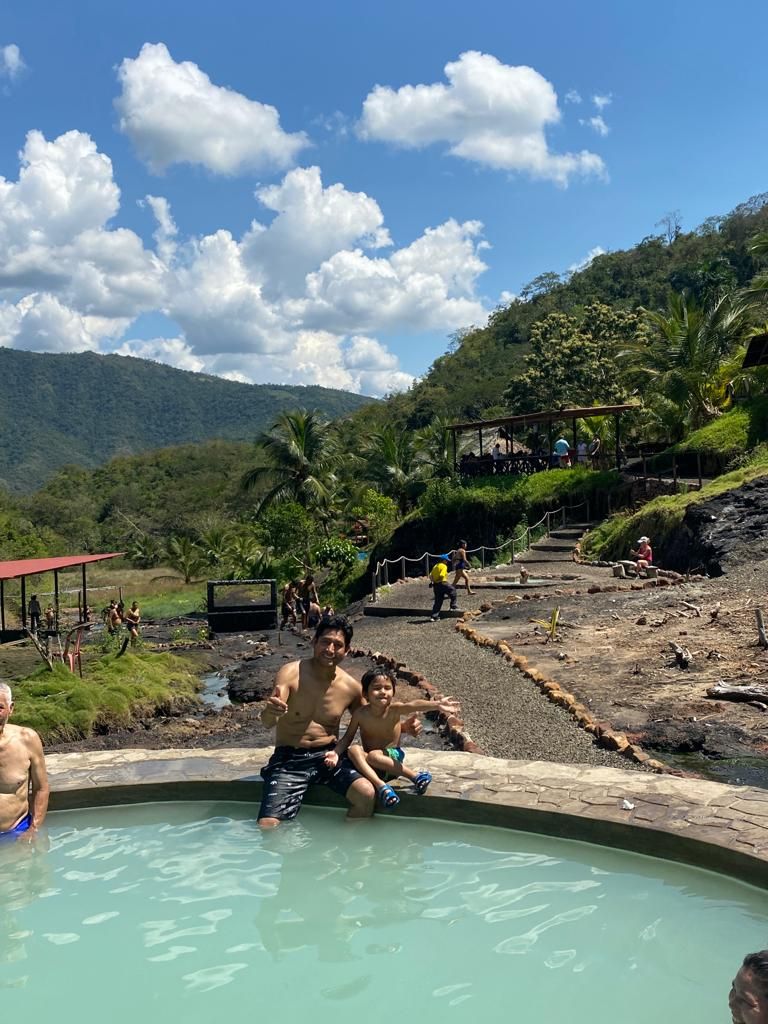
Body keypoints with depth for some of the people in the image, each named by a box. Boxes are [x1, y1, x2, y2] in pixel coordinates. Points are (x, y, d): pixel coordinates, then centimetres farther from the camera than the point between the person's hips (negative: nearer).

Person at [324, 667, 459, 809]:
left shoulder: (394, 709, -19)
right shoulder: (360, 714, -12)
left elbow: (413, 705, -40)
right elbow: (348, 737, -2)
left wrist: (437, 705, -57)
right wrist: (336, 752, -22)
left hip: (392, 755, -3)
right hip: (369, 760, 3)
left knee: (374, 756, -34)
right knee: (353, 750, -27)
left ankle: (416, 776, -27)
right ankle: (381, 786, -36)